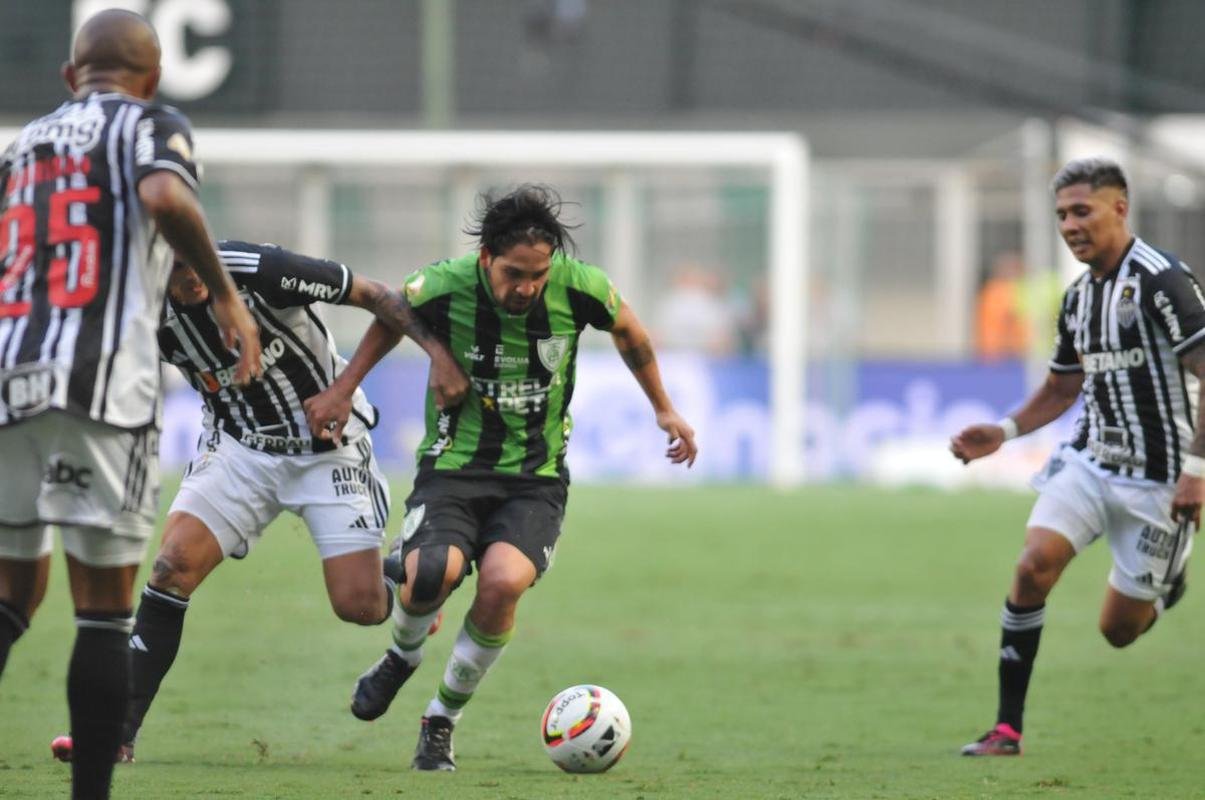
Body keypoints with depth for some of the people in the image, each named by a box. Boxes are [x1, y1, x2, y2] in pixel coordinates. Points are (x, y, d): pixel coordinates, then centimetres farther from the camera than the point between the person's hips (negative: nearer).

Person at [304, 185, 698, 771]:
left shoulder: (579, 288, -12)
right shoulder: (443, 288, -15)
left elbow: (629, 332, 12)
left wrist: (663, 409, 22)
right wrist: (344, 387, 5)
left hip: (537, 476, 1)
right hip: (453, 466, -1)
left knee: (503, 581, -29)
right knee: (433, 574, -30)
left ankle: (442, 719, -4)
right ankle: (403, 655, 9)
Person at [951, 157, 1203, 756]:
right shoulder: (1078, 296, 9)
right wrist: (1005, 431, 8)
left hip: (1156, 478, -6)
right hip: (1089, 460, 6)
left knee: (1119, 629, 1)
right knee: (1035, 561, -19)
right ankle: (1007, 728, -14)